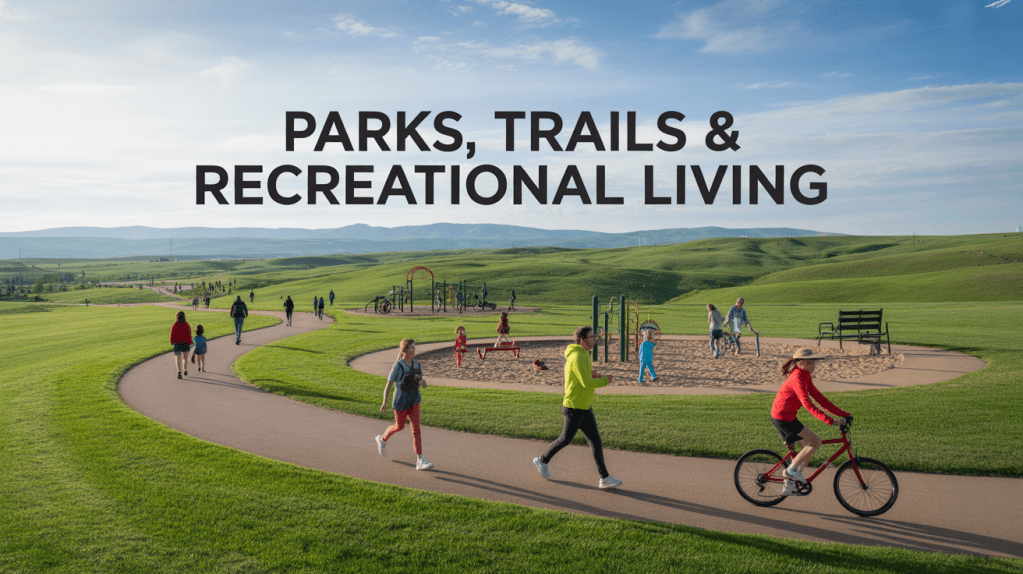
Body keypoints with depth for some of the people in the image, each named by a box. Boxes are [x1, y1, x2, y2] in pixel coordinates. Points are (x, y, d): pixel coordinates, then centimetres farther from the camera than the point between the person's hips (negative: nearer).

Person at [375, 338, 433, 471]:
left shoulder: (417, 364, 0)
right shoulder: (398, 366, -15)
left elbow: (421, 380, 11)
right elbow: (388, 384, -9)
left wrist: (423, 383, -13)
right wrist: (384, 402, -11)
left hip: (414, 400, 4)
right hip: (401, 401, -4)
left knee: (416, 428, -6)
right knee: (399, 427, 14)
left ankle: (420, 461, -7)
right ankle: (382, 439, 47)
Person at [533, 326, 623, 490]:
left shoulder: (583, 355, 11)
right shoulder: (577, 357, -21)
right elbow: (587, 383, -27)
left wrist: (591, 375, 6)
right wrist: (605, 380, -13)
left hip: (585, 407, 9)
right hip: (574, 408, -9)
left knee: (595, 441, 5)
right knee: (566, 439, 6)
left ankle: (604, 478, 6)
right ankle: (542, 460, 28)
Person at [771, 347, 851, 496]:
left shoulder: (805, 376, 9)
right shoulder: (797, 378, -23)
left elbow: (818, 397, 9)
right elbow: (808, 404, -31)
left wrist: (842, 414, 5)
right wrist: (830, 420, -35)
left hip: (788, 417, 10)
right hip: (783, 418, -10)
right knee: (816, 441, -10)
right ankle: (792, 470, 3)